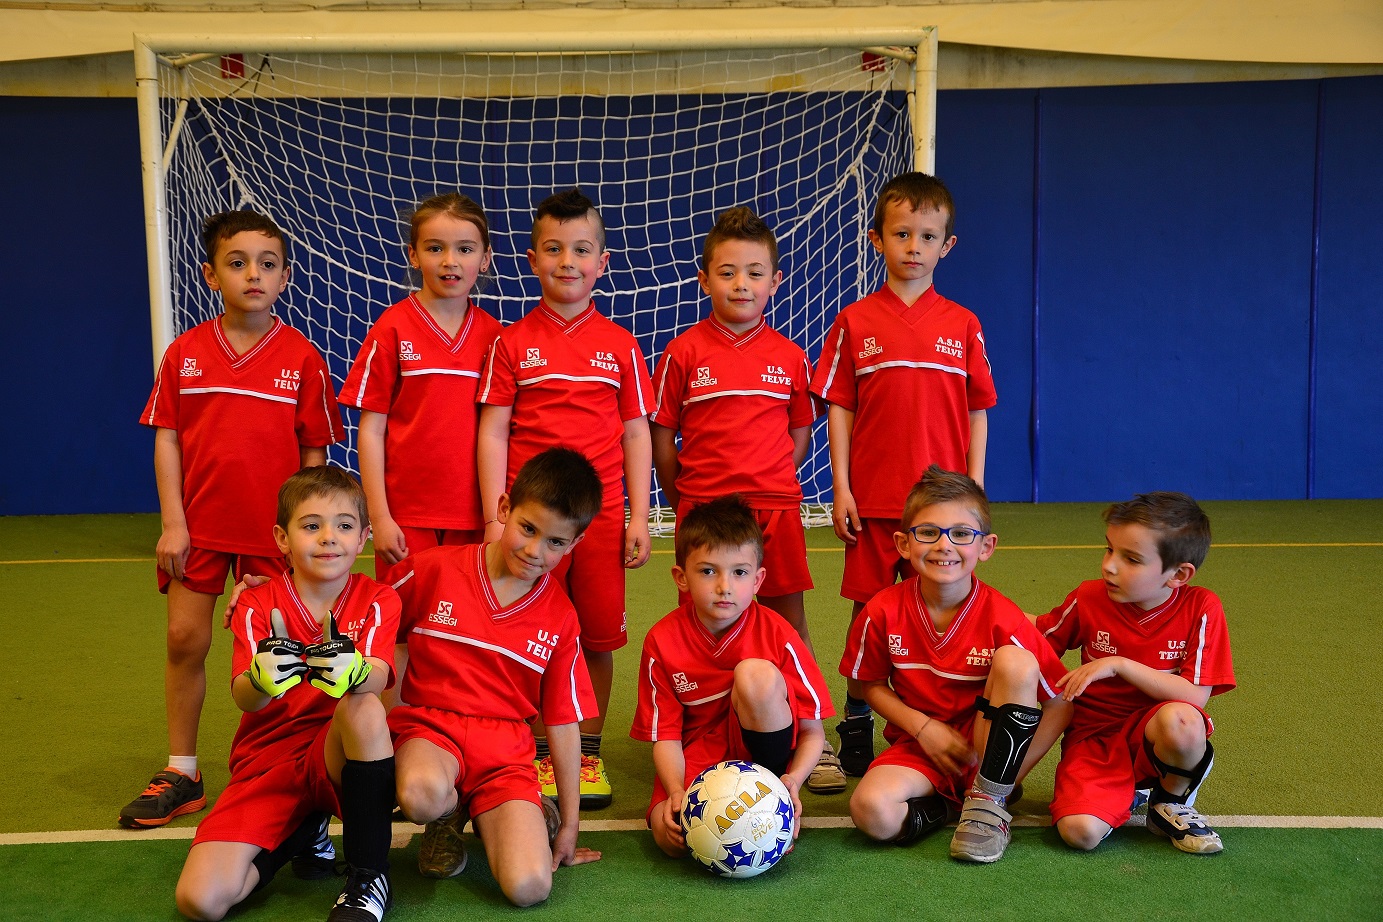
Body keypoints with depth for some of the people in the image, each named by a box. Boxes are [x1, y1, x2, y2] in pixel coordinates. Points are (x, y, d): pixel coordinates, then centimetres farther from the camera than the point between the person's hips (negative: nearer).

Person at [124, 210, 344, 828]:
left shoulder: (303, 358, -3)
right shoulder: (185, 353, 1)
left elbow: (314, 452, 0)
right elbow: (166, 438, 2)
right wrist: (172, 521, -3)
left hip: (273, 526, -2)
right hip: (197, 523, 2)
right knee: (185, 639, 6)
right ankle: (181, 775, 20)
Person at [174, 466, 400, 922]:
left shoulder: (376, 601, -3)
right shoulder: (259, 604, -1)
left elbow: (378, 677, -24)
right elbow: (242, 698, -18)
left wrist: (353, 671, -50)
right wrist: (263, 679, -45)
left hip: (337, 760, -1)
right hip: (266, 762, 1)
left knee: (362, 706, -35)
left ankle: (369, 877, -21)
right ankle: (302, 832, 11)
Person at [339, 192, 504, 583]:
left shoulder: (493, 335, 5)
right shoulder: (392, 328, -3)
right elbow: (371, 430, -3)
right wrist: (379, 517, -6)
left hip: (474, 518, 3)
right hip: (406, 517, -2)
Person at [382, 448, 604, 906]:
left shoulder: (559, 620, 5)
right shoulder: (431, 570, -2)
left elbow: (563, 723, 10)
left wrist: (569, 825, 13)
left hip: (504, 750, 1)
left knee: (530, 886, -24)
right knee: (423, 795, -39)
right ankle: (448, 818, 0)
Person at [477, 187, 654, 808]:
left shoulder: (620, 345, 7)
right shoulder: (511, 343, 3)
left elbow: (636, 435, 8)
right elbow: (492, 432, 0)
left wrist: (638, 517, 3)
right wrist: (496, 519, -6)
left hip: (601, 513, 1)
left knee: (598, 637, 7)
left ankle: (588, 751, 22)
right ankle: (540, 752, 18)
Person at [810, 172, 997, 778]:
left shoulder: (962, 325, 6)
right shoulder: (855, 323, 3)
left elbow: (976, 412, 8)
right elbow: (839, 409, 3)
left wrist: (975, 490, 2)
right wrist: (840, 489, -3)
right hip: (872, 499, -1)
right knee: (869, 610, 6)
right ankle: (856, 728, 17)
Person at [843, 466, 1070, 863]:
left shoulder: (1001, 618, -15)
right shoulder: (884, 612, -10)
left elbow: (1061, 702, -10)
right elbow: (872, 684, 5)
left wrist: (1007, 776, -16)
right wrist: (923, 726, -12)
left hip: (986, 745, 0)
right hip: (919, 746, 0)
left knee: (1016, 663, -28)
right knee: (873, 812, -33)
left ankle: (989, 801, -16)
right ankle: (939, 807, 1)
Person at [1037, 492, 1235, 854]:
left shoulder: (1200, 608, -11)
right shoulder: (1089, 598, -5)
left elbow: (1196, 697, -18)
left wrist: (1119, 664, -23)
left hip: (1153, 735, -1)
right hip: (1093, 734, 1)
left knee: (1181, 720, -38)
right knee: (1080, 832, -26)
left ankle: (1172, 803, -4)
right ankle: (1120, 792, 12)